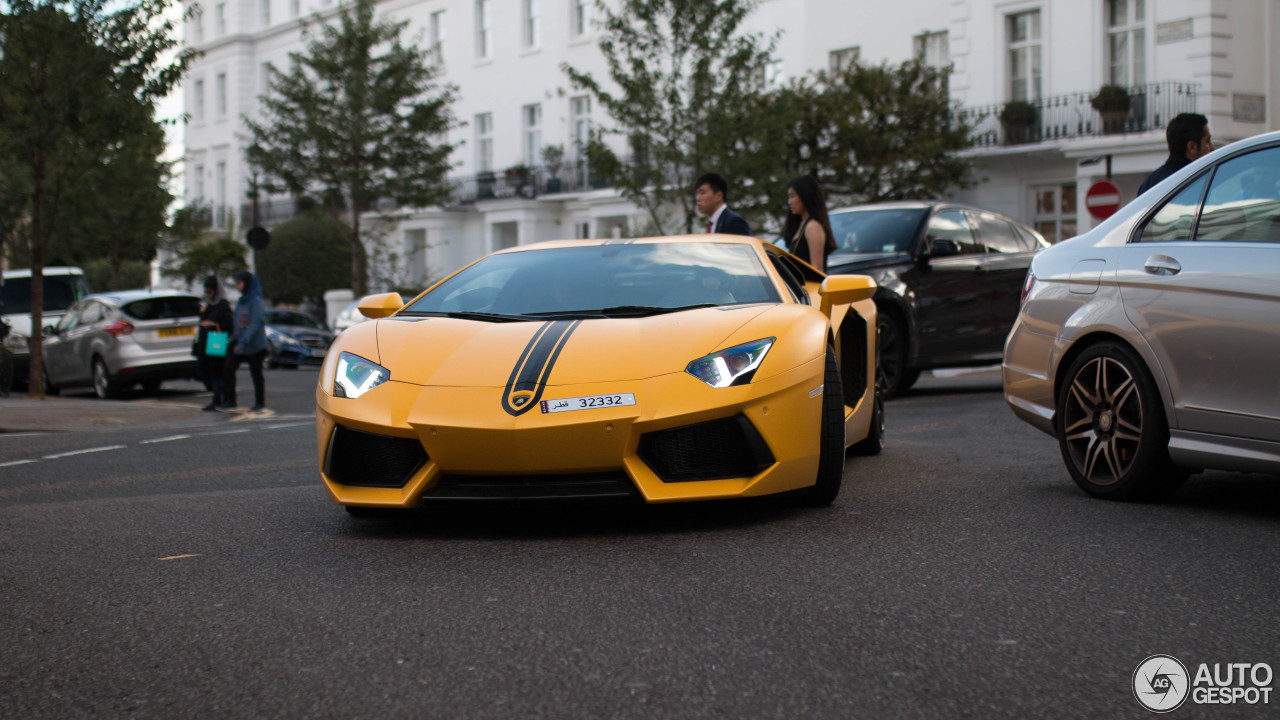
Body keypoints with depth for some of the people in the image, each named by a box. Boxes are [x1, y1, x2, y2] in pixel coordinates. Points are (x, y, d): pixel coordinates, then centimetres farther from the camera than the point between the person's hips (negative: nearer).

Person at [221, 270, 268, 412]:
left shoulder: (255, 301, -12)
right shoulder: (241, 301, 12)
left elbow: (255, 324, -19)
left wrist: (243, 342, -25)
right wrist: (233, 339, 9)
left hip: (255, 345, -7)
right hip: (239, 341, 7)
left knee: (256, 373, 3)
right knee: (228, 368, -6)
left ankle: (260, 403, 15)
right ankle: (229, 401, -4)